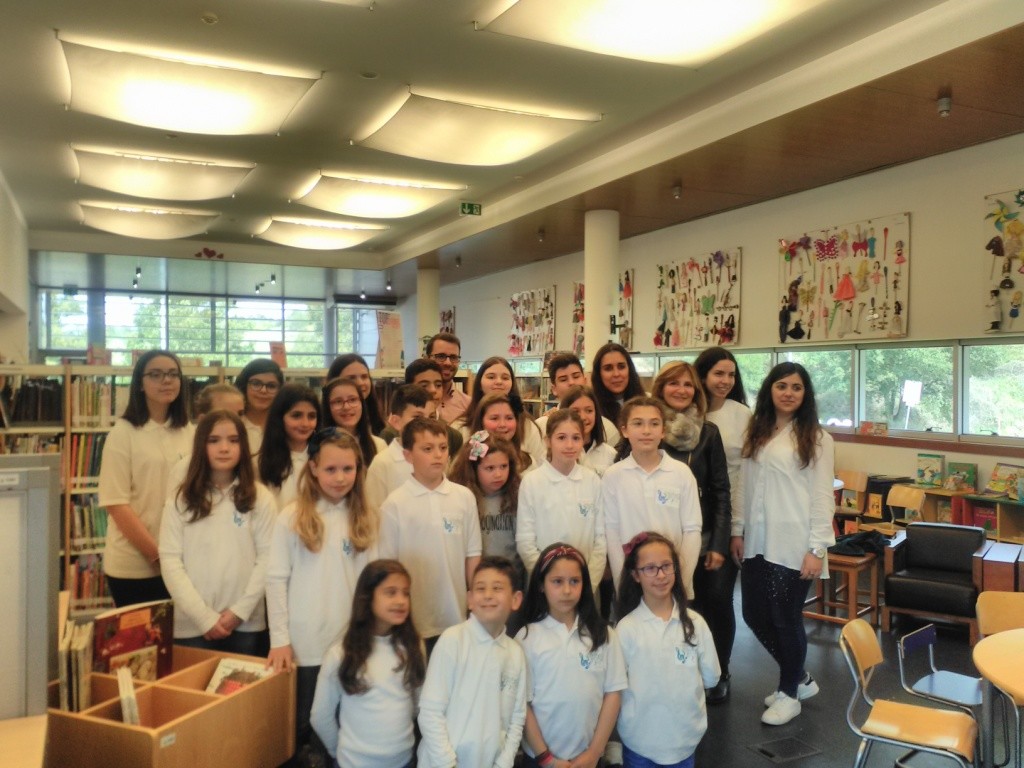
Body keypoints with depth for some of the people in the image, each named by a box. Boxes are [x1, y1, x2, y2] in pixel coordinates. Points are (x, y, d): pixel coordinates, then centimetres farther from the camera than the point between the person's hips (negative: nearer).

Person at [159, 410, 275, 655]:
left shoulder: (260, 498, 2)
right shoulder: (180, 500, 2)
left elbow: (268, 556, -1)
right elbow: (170, 561, -3)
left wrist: (240, 611, -9)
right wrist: (204, 617, -10)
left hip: (247, 624, 0)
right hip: (192, 626, 0)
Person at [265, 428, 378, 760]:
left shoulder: (366, 520, 3)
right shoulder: (292, 517, -5)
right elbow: (277, 580, -6)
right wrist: (280, 638, -9)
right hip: (304, 643, -2)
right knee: (299, 727, 12)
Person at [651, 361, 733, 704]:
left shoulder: (708, 432, 1)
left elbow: (721, 491, 0)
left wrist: (719, 544, -6)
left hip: (705, 540, 1)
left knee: (716, 605, 1)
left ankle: (717, 675, 25)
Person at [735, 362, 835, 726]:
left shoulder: (815, 438, -4)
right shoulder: (756, 434, 10)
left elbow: (822, 496, -7)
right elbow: (746, 487, 12)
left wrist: (817, 549, -11)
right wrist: (739, 532, 10)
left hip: (792, 543, -5)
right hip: (757, 542, 6)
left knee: (786, 618, 4)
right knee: (755, 614, 11)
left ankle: (789, 693, 27)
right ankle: (799, 677, 34)